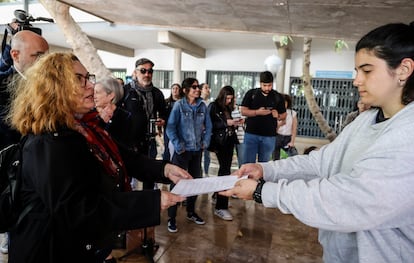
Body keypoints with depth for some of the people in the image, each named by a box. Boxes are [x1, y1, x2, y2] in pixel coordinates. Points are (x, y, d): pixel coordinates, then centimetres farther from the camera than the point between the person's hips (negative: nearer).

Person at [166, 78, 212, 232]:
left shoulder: (202, 106, 3)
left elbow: (208, 125, 11)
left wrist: (206, 142, 3)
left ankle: (191, 212, 33)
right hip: (182, 150, -5)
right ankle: (171, 218, 13)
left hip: (197, 150, 5)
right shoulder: (179, 105, -9)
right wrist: (178, 145, -17)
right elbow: (170, 127, -13)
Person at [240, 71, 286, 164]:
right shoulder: (251, 93, 1)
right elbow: (243, 111, -2)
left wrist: (277, 115, -11)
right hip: (251, 134, -1)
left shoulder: (278, 97, 6)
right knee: (248, 162, 2)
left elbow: (284, 115, 12)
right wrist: (257, 112, -17)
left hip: (269, 136, 1)